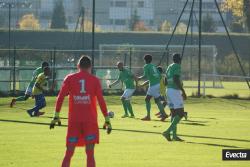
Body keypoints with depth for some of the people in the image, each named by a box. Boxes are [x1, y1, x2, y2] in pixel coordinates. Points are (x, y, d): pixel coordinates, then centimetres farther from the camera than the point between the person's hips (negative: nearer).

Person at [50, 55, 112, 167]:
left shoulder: (69, 78, 5)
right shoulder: (94, 80, 3)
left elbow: (60, 97, -3)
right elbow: (101, 100, -2)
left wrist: (56, 116, 0)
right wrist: (107, 120, 1)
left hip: (73, 120, 1)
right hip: (90, 120, -1)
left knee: (68, 154, 5)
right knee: (90, 154, 2)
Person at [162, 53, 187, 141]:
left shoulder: (169, 67, 16)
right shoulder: (177, 67, -10)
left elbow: (166, 82, 19)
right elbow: (176, 79, -21)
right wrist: (183, 91, -19)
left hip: (169, 90, 9)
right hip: (175, 91, -9)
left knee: (174, 114, 10)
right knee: (180, 113, -9)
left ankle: (174, 135, 6)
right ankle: (168, 131, -20)